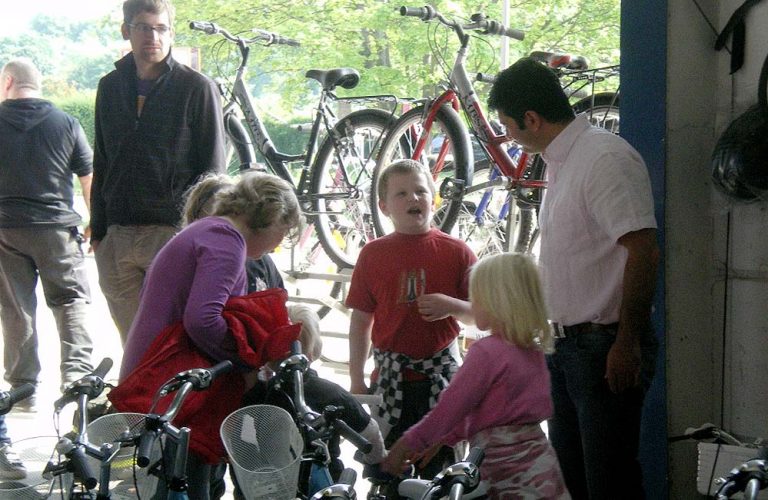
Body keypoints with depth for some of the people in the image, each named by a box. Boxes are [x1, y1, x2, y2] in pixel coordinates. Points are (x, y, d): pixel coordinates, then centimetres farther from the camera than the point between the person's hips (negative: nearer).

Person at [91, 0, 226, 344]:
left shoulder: (197, 87, -2)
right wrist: (97, 231, 13)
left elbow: (213, 169, -2)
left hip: (173, 236, -4)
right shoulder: (110, 87, 13)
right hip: (116, 238, 4)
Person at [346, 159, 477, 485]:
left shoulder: (455, 251, 1)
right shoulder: (373, 254, 4)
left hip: (442, 376, -1)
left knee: (440, 465, 4)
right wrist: (356, 380, 5)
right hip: (391, 378, 1)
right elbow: (361, 320, 7)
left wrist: (452, 306, -16)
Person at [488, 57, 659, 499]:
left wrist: (626, 343, -24)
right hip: (567, 344, 10)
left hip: (607, 349, -10)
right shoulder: (562, 161, 14)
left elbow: (643, 251, -24)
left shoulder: (606, 157, -17)